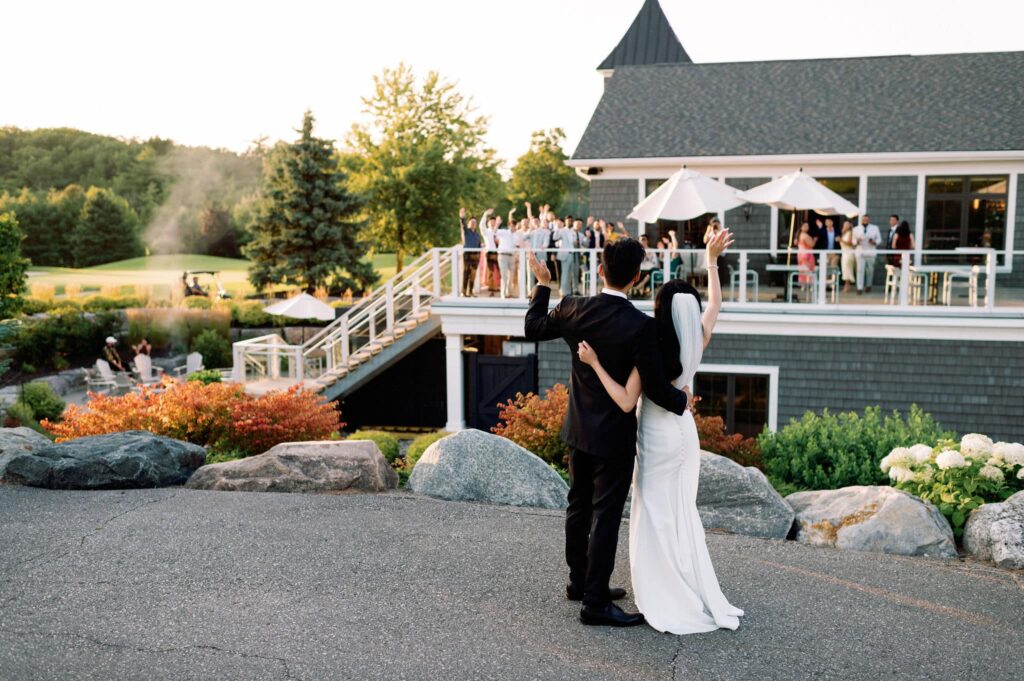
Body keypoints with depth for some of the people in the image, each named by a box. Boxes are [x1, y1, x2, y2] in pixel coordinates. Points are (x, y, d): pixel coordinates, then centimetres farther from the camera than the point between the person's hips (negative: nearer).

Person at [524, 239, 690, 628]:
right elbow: (656, 388, -18)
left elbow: (533, 329, 12)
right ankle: (595, 602, 10)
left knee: (579, 507, 19)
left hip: (579, 430, 6)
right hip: (615, 435, -6)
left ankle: (580, 582, 34)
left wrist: (542, 284, 23)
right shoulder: (640, 326, -22)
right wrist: (682, 401, 3)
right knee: (606, 516, 2)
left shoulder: (574, 309, -7)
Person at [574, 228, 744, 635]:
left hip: (657, 437, -6)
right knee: (683, 513, 17)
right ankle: (700, 595, 24)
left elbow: (626, 402, -25)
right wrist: (712, 260, 19)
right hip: (685, 433, 6)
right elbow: (715, 304, 11)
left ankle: (666, 601, 10)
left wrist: (595, 364, -25)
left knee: (654, 516, 6)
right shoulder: (698, 344, -7)